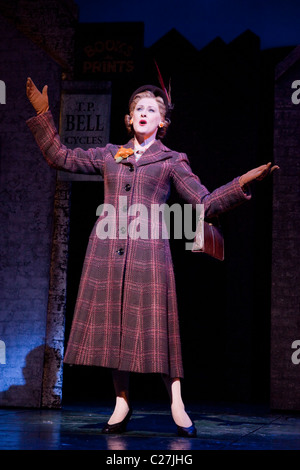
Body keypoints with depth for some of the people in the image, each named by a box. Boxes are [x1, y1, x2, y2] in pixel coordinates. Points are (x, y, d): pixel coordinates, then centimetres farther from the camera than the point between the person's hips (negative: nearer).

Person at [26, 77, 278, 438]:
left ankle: (176, 405, 2)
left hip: (149, 251, -3)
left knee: (154, 327, -6)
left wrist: (241, 184, -7)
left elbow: (205, 204, 5)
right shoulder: (109, 155, 16)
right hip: (106, 250, 3)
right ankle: (122, 403, 12)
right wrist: (43, 115, 18)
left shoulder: (171, 161, 10)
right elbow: (60, 157, 20)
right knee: (112, 326, 2)